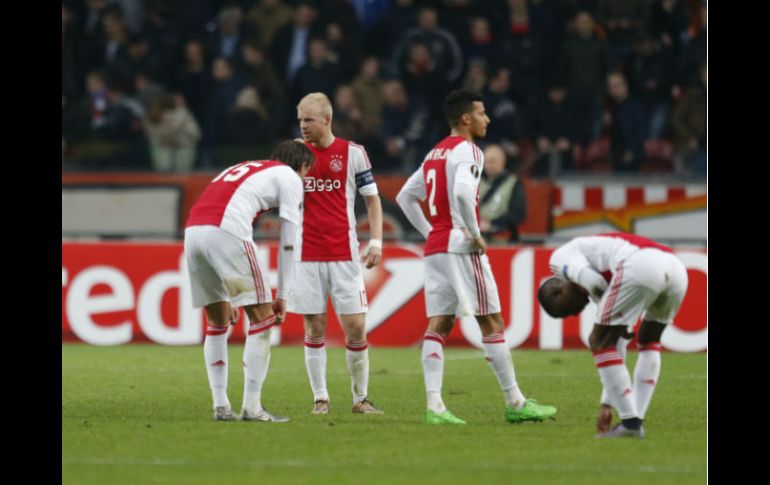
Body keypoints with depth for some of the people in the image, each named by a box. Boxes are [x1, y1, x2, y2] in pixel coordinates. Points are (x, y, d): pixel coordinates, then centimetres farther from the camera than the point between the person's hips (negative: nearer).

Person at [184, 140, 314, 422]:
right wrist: (282, 295, 13)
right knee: (262, 318, 2)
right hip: (224, 231, -7)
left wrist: (229, 297, 35)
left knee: (217, 321, 19)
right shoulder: (289, 177, 15)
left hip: (192, 229, 7)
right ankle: (252, 407, 0)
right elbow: (288, 242, 9)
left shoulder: (243, 169, 35)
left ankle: (221, 406, 16)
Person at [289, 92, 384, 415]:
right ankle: (320, 398, 9)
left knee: (355, 327, -3)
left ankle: (361, 398, 9)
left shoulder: (352, 153, 1)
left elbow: (372, 198, 5)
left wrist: (376, 241, -4)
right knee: (314, 327, 0)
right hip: (306, 253, 1)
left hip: (344, 254, -1)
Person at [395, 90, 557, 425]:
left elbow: (405, 197, 24)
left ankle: (434, 404, -6)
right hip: (461, 247, -8)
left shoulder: (434, 154, 18)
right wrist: (474, 232, -18)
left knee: (438, 325, 3)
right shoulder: (466, 150, -9)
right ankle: (515, 403, 3)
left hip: (435, 246, 8)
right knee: (491, 323, -1)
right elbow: (463, 191, -28)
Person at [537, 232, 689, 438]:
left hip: (639, 267, -8)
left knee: (600, 342, 9)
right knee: (649, 342, 31)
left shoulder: (560, 257, 22)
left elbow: (594, 281, -2)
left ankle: (630, 422, 5)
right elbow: (618, 346, 39)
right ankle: (636, 419, 23)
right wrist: (606, 404, 43)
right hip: (676, 267, 8)